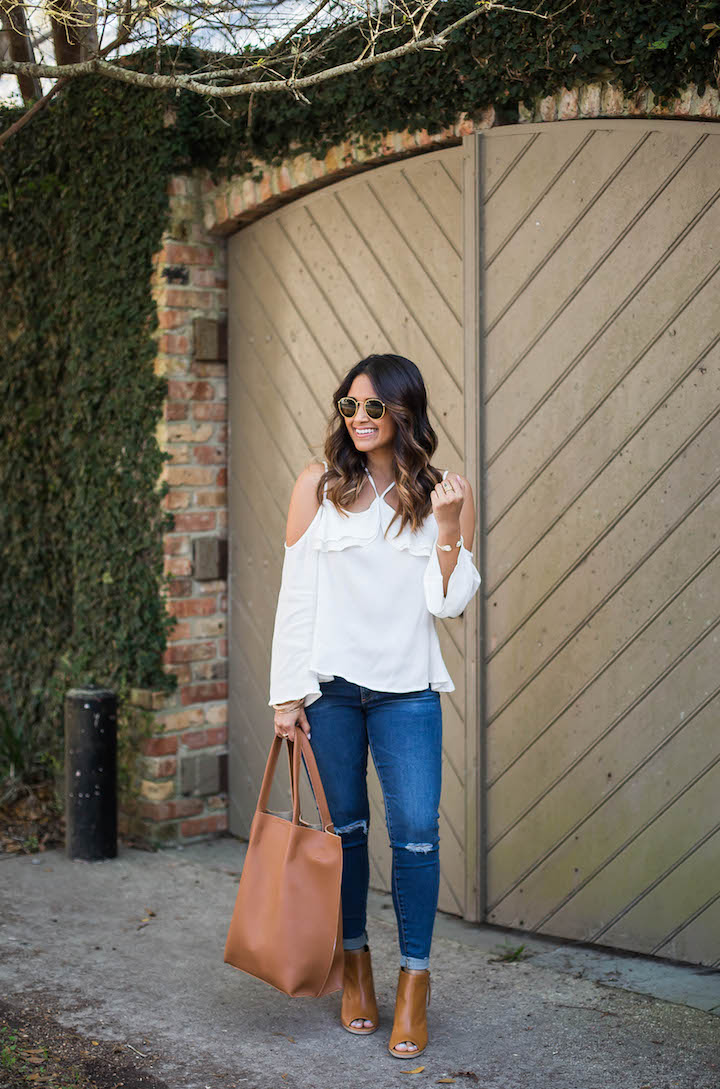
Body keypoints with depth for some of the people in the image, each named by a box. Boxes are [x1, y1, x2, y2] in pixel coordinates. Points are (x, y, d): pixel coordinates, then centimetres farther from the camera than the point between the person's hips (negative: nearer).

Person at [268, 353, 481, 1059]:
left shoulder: (444, 493, 3)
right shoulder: (319, 486, 2)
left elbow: (449, 603, -1)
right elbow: (295, 594, 2)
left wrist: (446, 526, -13)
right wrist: (286, 691, -1)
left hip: (407, 688, 0)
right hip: (330, 683, 0)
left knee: (415, 832, -7)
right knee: (344, 828, 8)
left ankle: (415, 980, 8)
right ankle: (355, 966, 26)